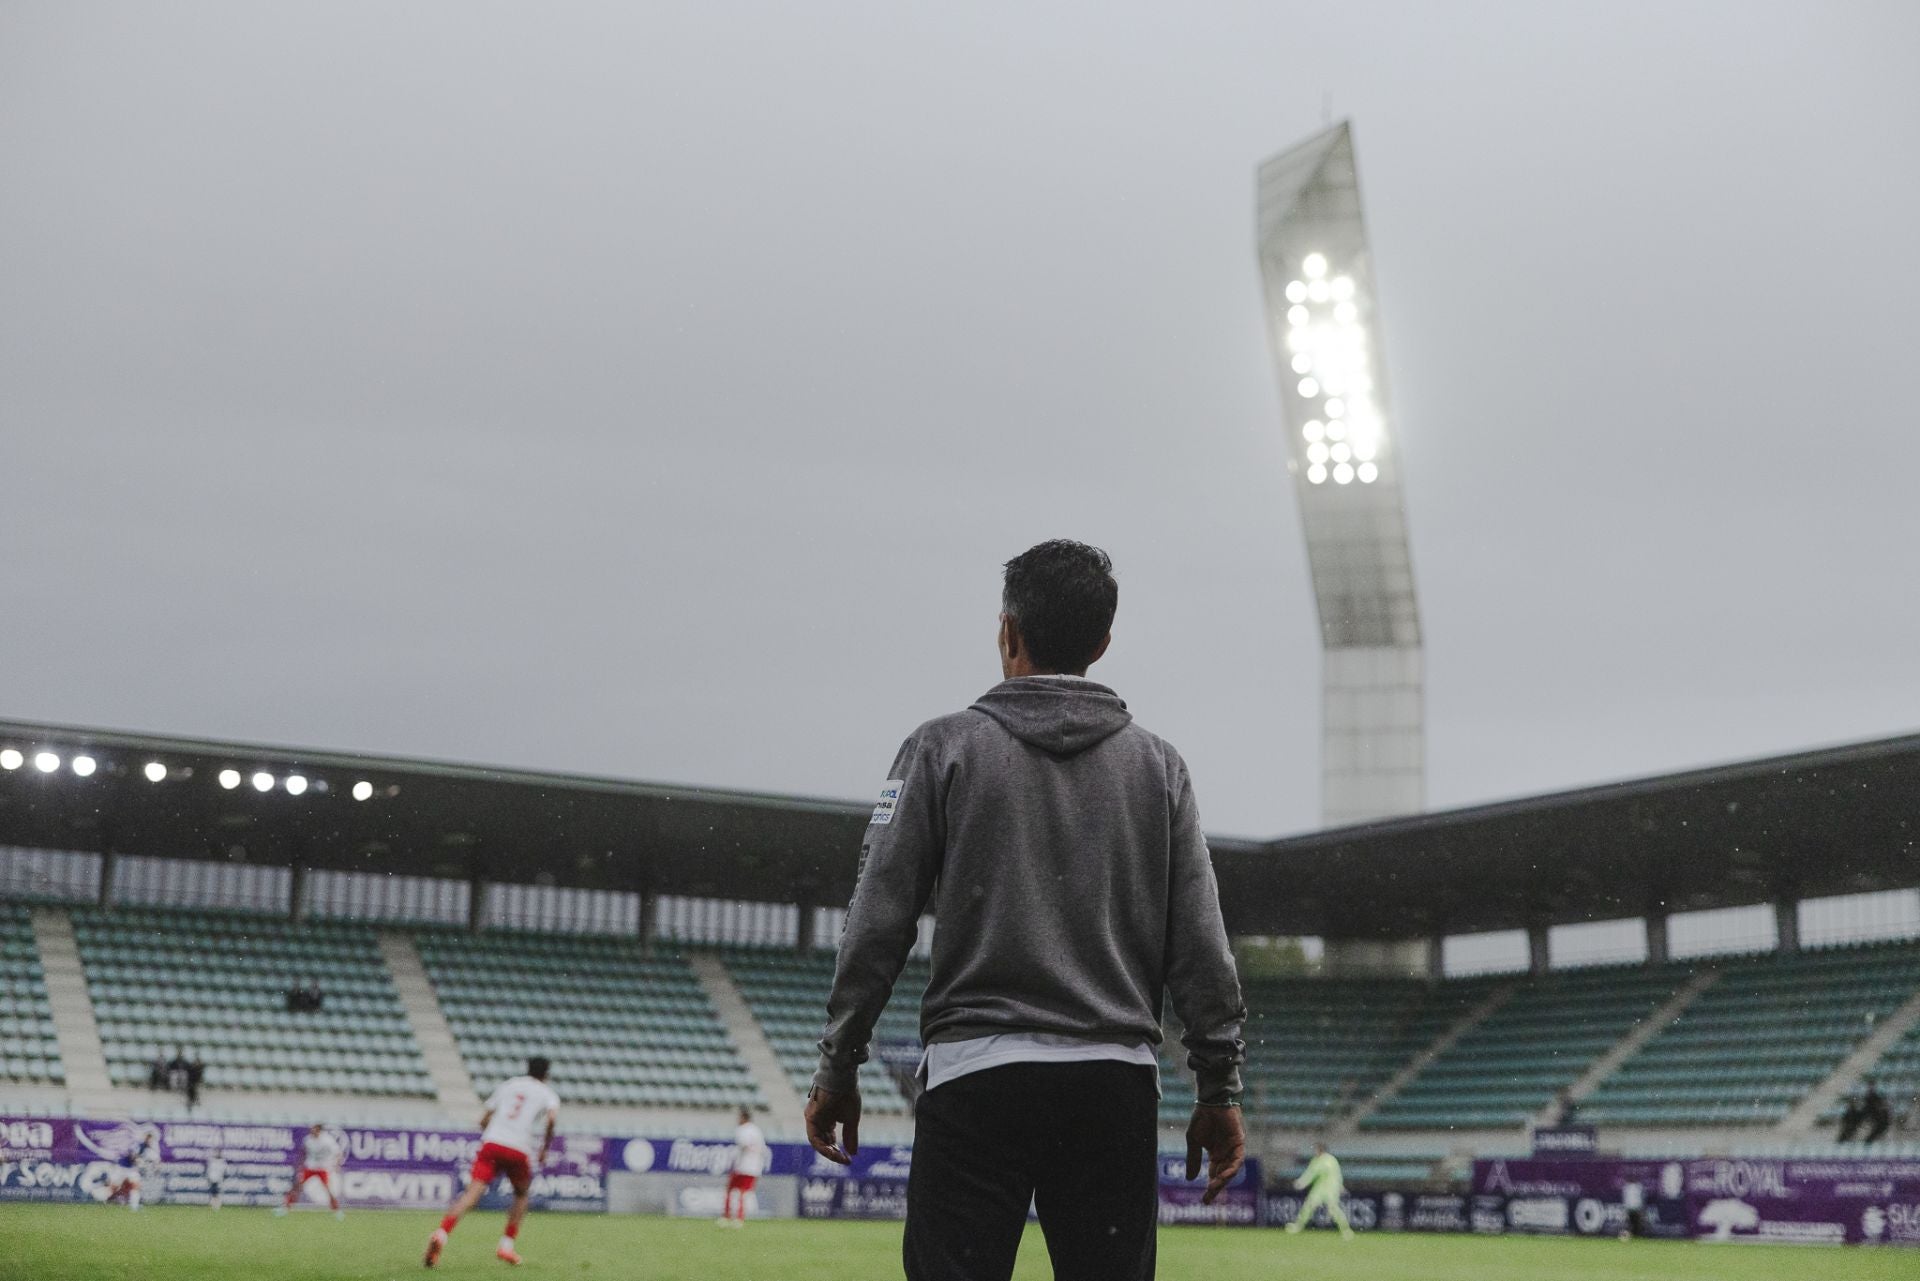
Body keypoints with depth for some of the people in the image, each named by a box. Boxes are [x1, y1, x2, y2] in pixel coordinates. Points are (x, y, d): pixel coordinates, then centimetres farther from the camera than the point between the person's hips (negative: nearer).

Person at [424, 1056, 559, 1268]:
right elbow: (552, 1117, -11)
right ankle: (507, 1245, 17)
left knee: (472, 1193, -11)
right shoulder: (547, 1093, 12)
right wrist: (545, 1148, 0)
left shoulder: (507, 1085, 23)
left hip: (491, 1142, 2)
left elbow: (484, 1120, 22)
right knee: (521, 1195, 24)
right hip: (520, 1150, -2)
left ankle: (442, 1233, -32)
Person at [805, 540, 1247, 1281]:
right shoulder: (1158, 766, 10)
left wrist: (837, 1068, 5)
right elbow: (1201, 947, 6)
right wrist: (1220, 1089, 10)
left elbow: (878, 922, -1)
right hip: (1117, 1085, 3)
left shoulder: (945, 749, 3)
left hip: (975, 1080, -2)